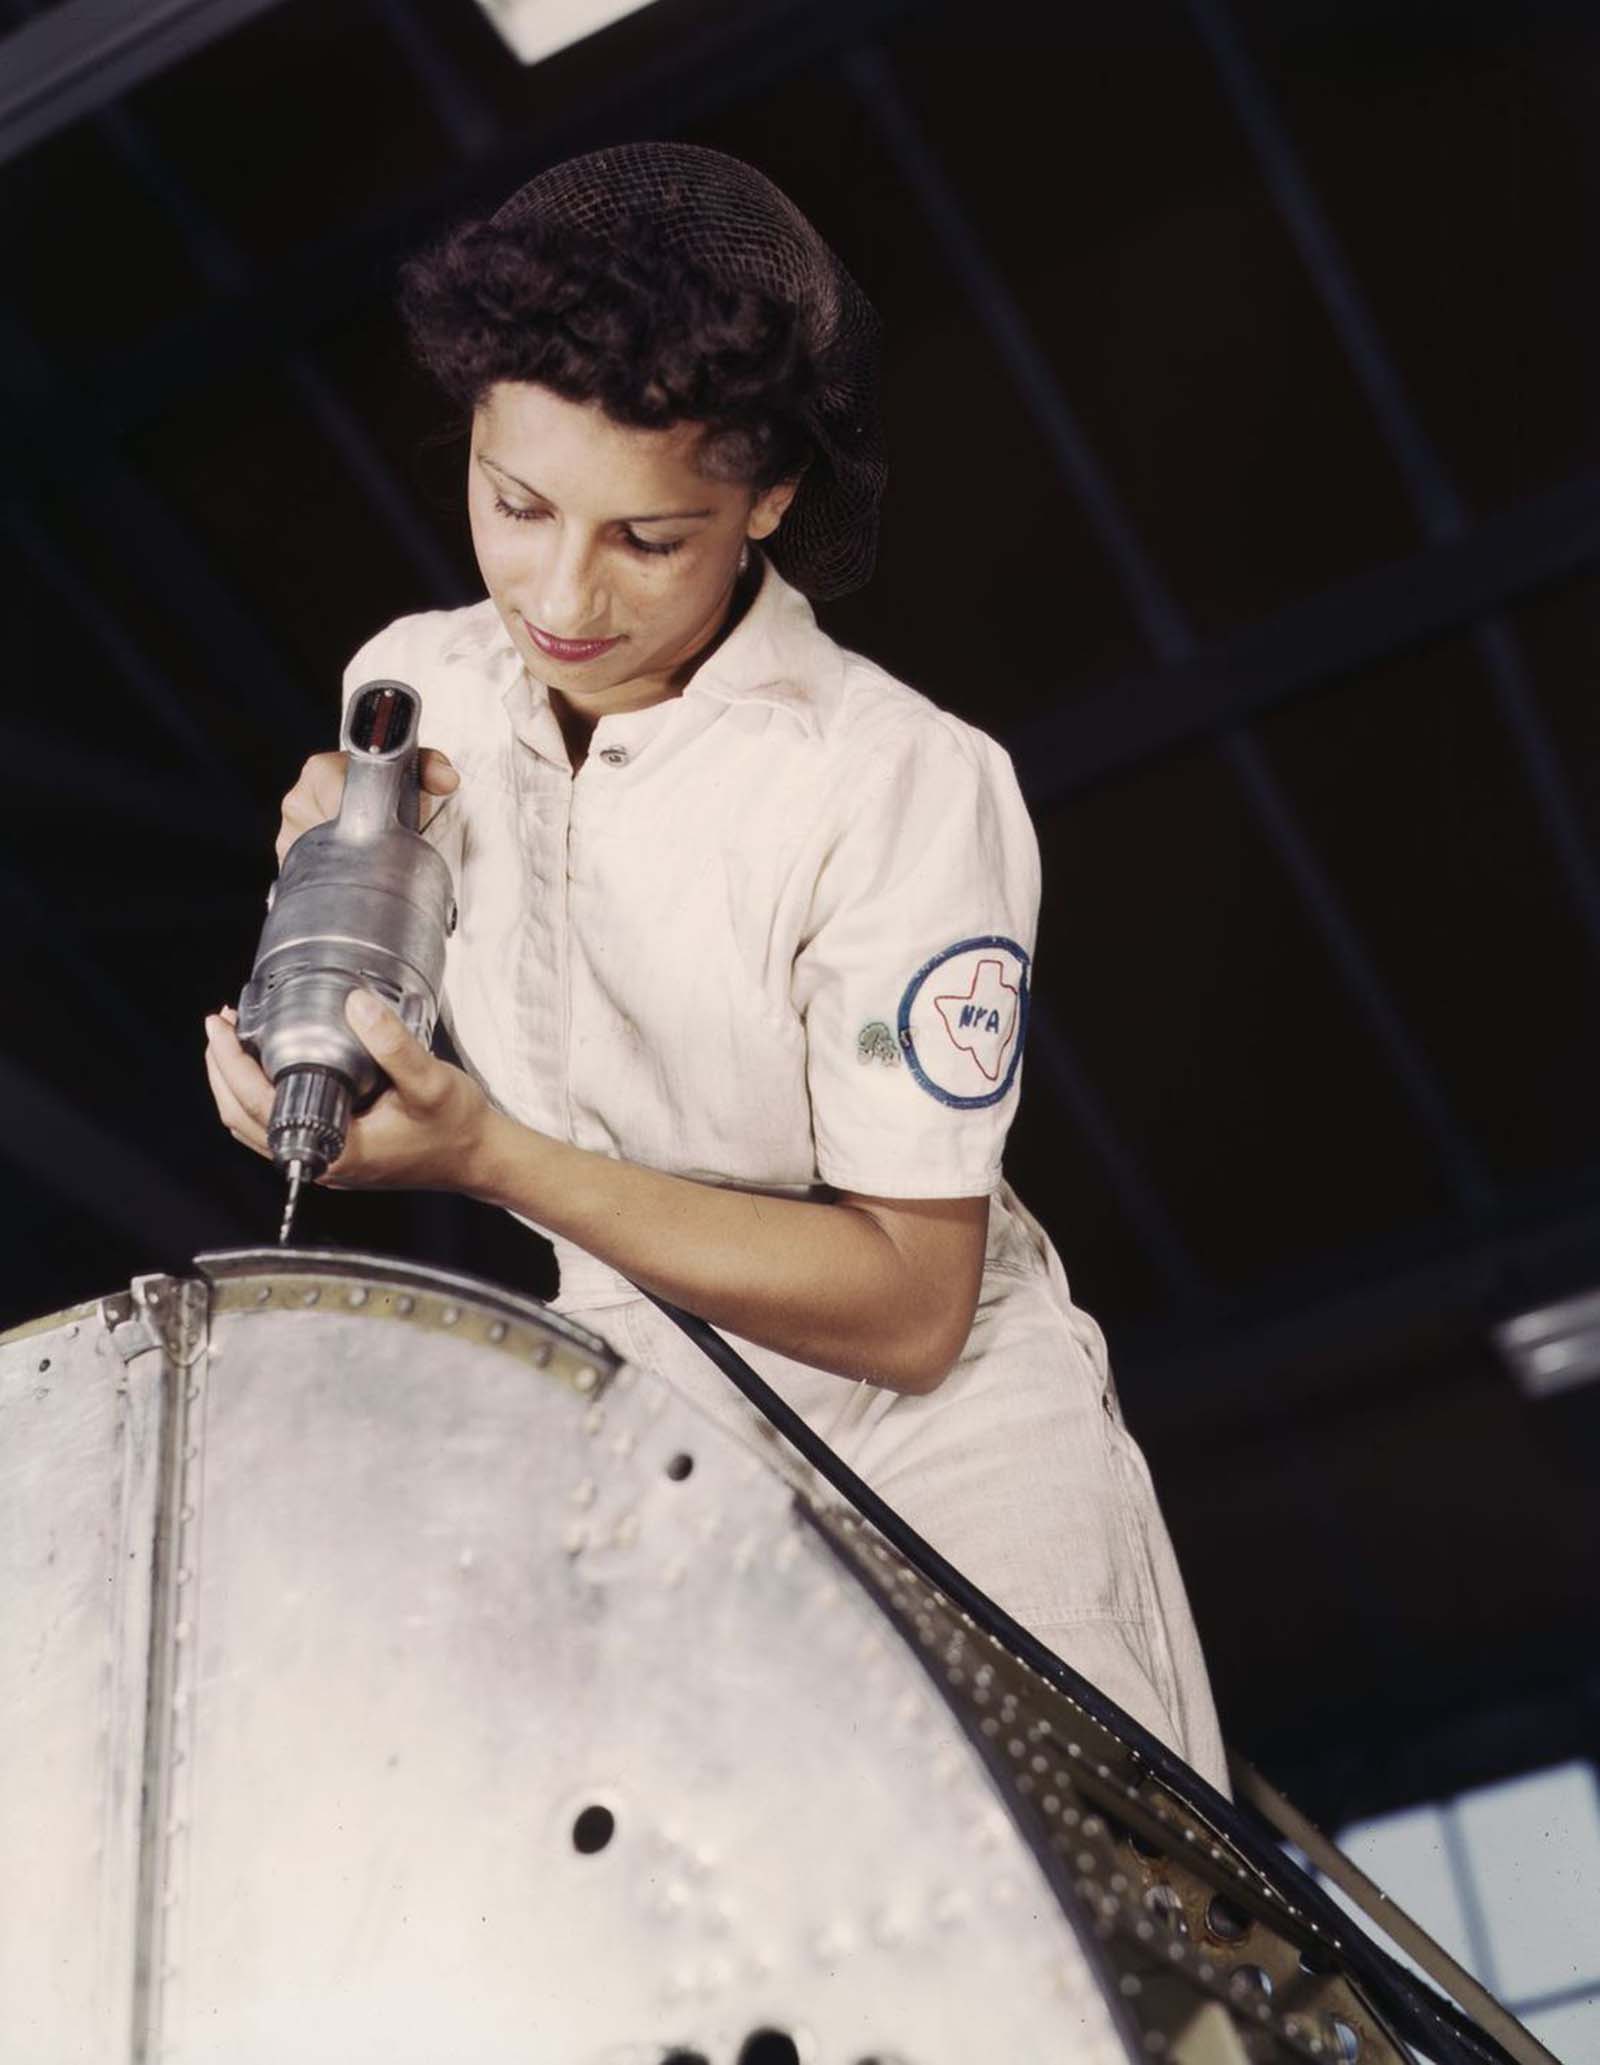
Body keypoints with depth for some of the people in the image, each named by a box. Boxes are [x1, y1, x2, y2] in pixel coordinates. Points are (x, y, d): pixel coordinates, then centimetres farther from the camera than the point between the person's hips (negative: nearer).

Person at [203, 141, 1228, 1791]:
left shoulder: (904, 789, -25)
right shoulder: (410, 688, -5)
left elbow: (908, 1311, -22)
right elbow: (417, 1078, 7)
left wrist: (493, 1157, -29)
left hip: (954, 1487, -4)